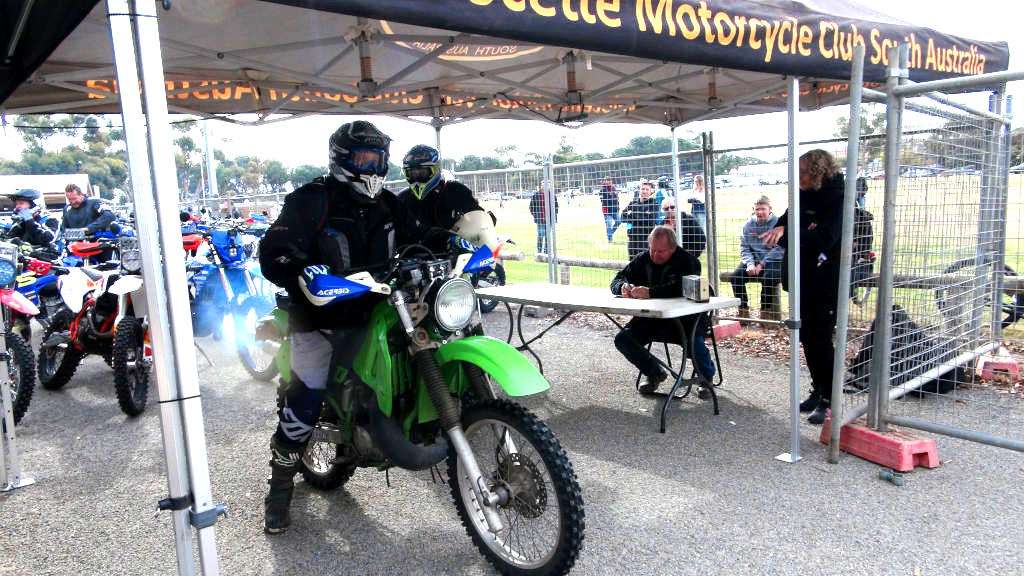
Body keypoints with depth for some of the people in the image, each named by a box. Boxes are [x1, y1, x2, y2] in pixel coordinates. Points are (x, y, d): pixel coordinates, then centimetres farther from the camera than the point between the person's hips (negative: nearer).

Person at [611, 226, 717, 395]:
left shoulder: (688, 261, -12)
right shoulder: (643, 260, 5)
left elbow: (680, 288, -31)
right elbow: (617, 279, 7)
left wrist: (650, 292, -39)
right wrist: (623, 287, -18)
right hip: (651, 317, 5)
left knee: (694, 343, -33)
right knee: (622, 339, -14)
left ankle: (706, 378, 5)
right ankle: (655, 374, 12)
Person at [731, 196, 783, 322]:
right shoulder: (748, 225, 7)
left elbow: (779, 249, -12)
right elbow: (744, 248, 5)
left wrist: (762, 264, -19)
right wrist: (750, 263, -13)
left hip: (773, 261, -4)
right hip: (754, 260, 4)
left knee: (768, 278, -34)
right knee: (736, 276, -20)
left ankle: (765, 311, -14)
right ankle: (743, 310, -7)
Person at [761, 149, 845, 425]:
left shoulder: (837, 199, -12)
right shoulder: (803, 198, 8)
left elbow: (825, 237, -24)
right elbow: (787, 223, 8)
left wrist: (785, 234, -28)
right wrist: (780, 229, -16)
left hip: (826, 282, -7)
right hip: (803, 279, 7)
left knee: (822, 339, -4)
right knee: (807, 337, 13)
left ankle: (829, 400, 6)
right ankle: (818, 391, 27)